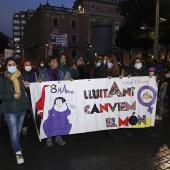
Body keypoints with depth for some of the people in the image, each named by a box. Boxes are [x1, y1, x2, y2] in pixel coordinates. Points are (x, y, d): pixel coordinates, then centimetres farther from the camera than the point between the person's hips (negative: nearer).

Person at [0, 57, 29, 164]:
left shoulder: (20, 76, 7)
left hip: (22, 107, 5)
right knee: (13, 131, -4)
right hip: (10, 109, -4)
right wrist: (12, 96, -20)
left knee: (19, 130, 17)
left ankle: (15, 146, 37)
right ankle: (18, 152, 8)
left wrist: (26, 85, 0)